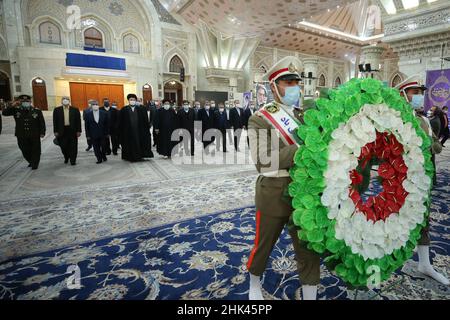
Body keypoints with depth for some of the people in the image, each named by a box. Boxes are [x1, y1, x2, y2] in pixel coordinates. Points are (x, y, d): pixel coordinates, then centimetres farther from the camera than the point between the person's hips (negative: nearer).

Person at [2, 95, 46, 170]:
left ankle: (35, 164, 22)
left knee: (35, 150, 6)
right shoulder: (16, 110, 3)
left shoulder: (37, 111, -2)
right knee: (25, 151, 12)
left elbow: (42, 123, -1)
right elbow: (4, 113, -7)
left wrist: (42, 132, -7)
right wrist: (13, 106, -17)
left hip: (35, 135, -2)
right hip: (21, 136, 2)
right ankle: (31, 162, 35)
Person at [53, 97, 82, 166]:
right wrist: (56, 131, -1)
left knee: (73, 147, 2)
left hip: (72, 131, -1)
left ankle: (73, 160, 14)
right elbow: (55, 122, 4)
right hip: (62, 131, 1)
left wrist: (78, 131, -4)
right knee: (63, 146, 6)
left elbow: (78, 121, 1)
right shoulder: (57, 110, 4)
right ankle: (66, 158, 31)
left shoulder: (75, 110, 2)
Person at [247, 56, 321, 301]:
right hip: (273, 192, -4)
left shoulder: (304, 116, 8)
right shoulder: (260, 119, -9)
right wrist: (301, 148, -26)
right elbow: (265, 161, -21)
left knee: (308, 248, 12)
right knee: (264, 244, 16)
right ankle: (255, 283, 45)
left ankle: (310, 296, 32)